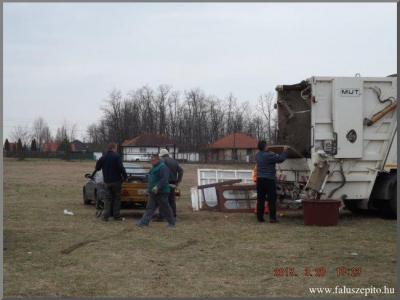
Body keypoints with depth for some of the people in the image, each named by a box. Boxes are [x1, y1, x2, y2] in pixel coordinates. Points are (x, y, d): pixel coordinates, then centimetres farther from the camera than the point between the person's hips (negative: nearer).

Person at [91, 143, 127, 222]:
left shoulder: (103, 158, 5)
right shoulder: (116, 157, -11)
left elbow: (97, 167, 13)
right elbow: (121, 168, -18)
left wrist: (92, 175, 30)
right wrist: (125, 176, -9)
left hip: (107, 181, 4)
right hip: (116, 181, -4)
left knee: (107, 198, 8)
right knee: (117, 198, 6)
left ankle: (105, 216, 0)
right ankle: (116, 216, 8)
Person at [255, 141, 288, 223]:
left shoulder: (258, 155, 5)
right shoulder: (269, 155, -16)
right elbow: (281, 158, -10)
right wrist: (285, 151, 4)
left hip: (260, 179, 6)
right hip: (269, 179, -6)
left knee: (260, 199, 8)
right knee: (272, 199, -1)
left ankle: (260, 217, 9)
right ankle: (272, 218, -2)